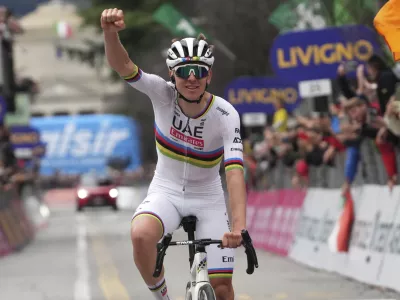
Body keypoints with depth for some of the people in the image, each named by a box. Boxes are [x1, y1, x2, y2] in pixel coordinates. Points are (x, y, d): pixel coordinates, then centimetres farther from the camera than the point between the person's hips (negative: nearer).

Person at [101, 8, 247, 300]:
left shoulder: (225, 115, -20)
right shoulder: (163, 94, -16)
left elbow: (235, 171, -30)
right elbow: (123, 66, -31)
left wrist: (239, 227, -44)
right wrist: (111, 32, -53)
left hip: (207, 200, 0)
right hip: (165, 192, 0)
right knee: (141, 234, -34)